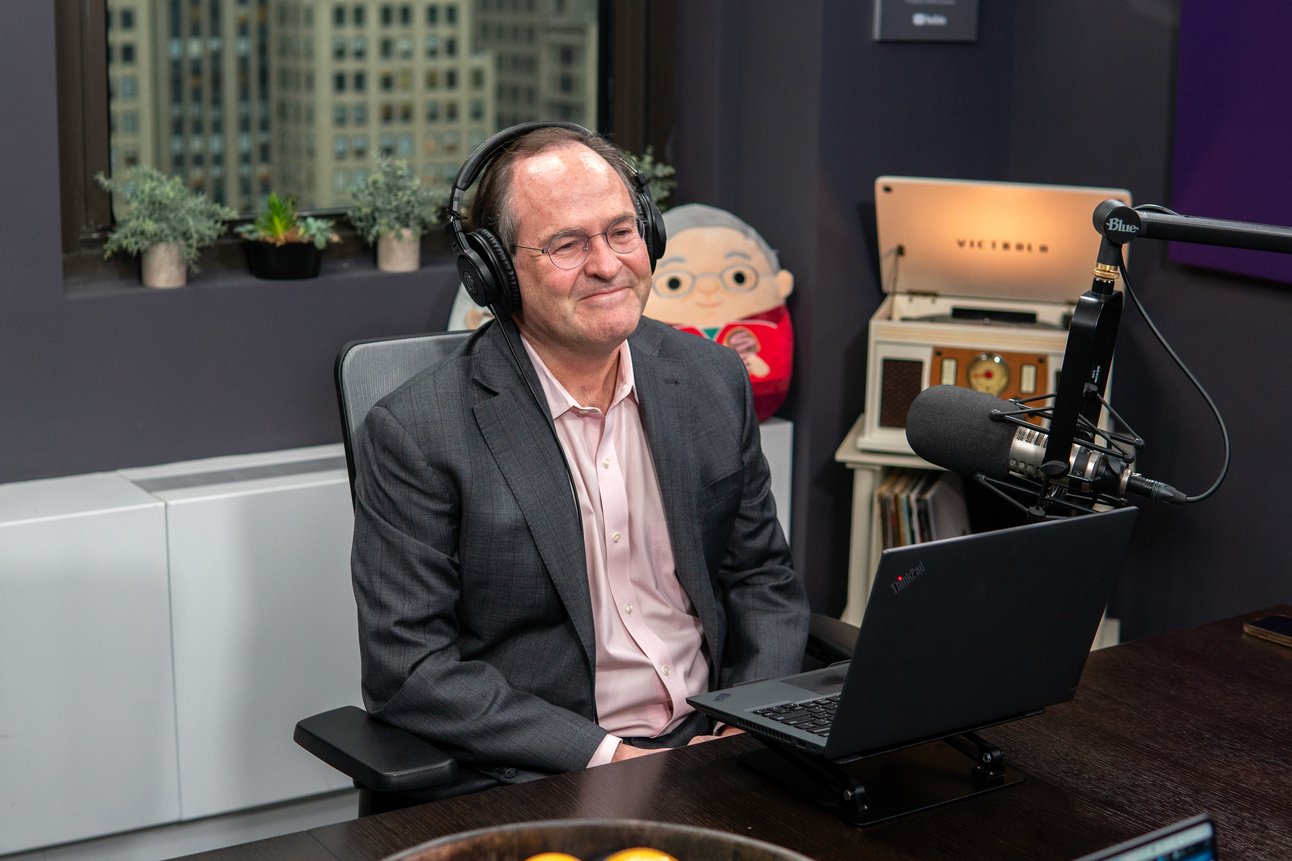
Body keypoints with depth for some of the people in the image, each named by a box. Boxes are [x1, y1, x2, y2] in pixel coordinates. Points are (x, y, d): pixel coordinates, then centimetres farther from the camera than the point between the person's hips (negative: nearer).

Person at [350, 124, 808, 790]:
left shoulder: (712, 380, 6)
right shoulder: (419, 432, -10)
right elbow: (407, 668, -12)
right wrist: (606, 756, -17)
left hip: (710, 744, 5)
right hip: (537, 780, -5)